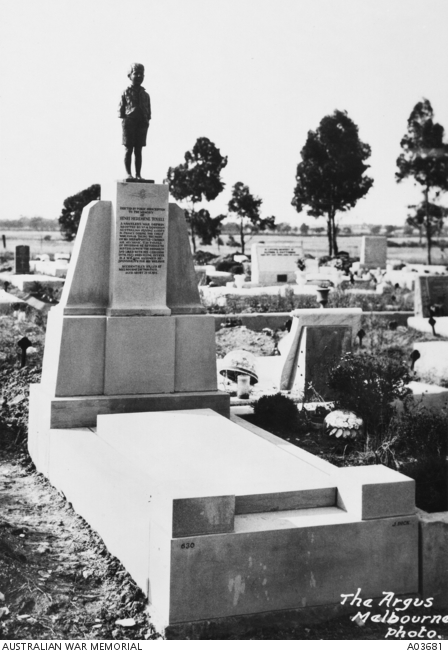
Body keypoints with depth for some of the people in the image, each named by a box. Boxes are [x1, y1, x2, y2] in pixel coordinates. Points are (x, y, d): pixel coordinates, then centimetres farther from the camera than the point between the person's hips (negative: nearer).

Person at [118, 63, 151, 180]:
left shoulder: (145, 94, 12)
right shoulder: (126, 92, 3)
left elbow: (148, 111, 14)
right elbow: (121, 108, 2)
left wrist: (146, 122, 3)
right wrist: (124, 119, -8)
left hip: (142, 124, 3)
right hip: (129, 123, -3)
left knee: (138, 150, 5)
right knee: (129, 149, -2)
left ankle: (138, 174, 7)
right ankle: (128, 173, 0)